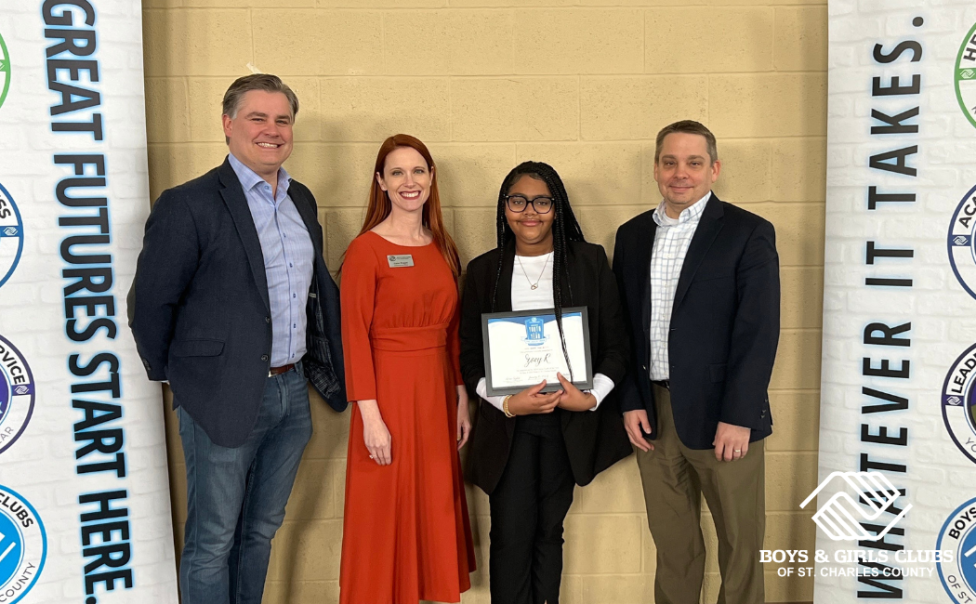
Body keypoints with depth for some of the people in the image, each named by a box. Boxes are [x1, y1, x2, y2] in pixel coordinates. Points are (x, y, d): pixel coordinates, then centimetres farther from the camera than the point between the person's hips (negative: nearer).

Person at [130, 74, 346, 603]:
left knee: (261, 531, 20)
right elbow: (150, 304, -9)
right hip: (224, 399, -6)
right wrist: (176, 377, 0)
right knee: (212, 544, 9)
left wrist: (329, 370, 11)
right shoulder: (187, 205, -12)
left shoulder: (301, 201, 9)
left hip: (292, 391, 6)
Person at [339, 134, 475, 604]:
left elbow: (452, 330, 12)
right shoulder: (366, 249, -9)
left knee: (436, 506, 15)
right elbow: (354, 335, -12)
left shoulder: (442, 247, 9)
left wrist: (461, 398, 8)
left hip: (437, 391, 6)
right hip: (389, 392, -6)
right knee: (386, 511, 4)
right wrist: (370, 416, -16)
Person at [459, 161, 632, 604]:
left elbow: (615, 342, 3)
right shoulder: (483, 270, 4)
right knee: (511, 535, -2)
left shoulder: (590, 261, 2)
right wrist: (506, 402, -12)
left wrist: (592, 397, -12)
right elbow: (470, 356, 4)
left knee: (549, 531, 11)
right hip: (507, 421, 0)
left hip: (570, 419, 0)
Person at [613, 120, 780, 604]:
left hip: (722, 415, -3)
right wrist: (630, 402, 1)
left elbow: (758, 332, -9)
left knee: (740, 541, 8)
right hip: (652, 413, 4)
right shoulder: (632, 235, 10)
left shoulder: (748, 233, -4)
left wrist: (737, 417, -14)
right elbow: (622, 325, 9)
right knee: (671, 541, 15)